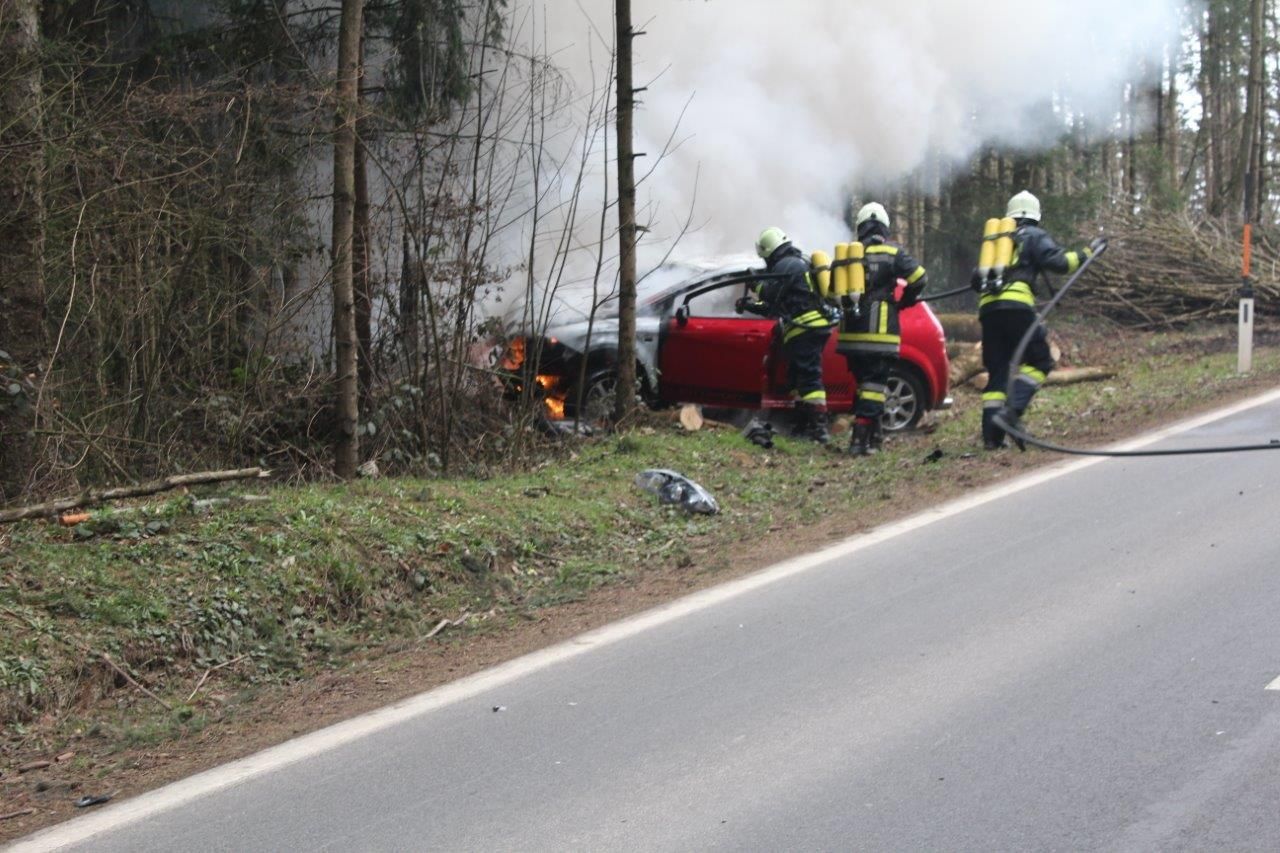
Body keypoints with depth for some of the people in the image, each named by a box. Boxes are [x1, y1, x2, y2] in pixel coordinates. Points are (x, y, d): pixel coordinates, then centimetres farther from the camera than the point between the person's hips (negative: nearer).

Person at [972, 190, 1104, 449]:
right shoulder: (1034, 236, 11)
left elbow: (976, 280, 24)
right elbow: (1058, 262, -4)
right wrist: (1086, 253, 7)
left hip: (987, 308, 5)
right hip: (1017, 305, -5)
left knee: (997, 371, 8)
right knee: (1039, 361, 5)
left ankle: (991, 435, -1)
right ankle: (1012, 411, -17)